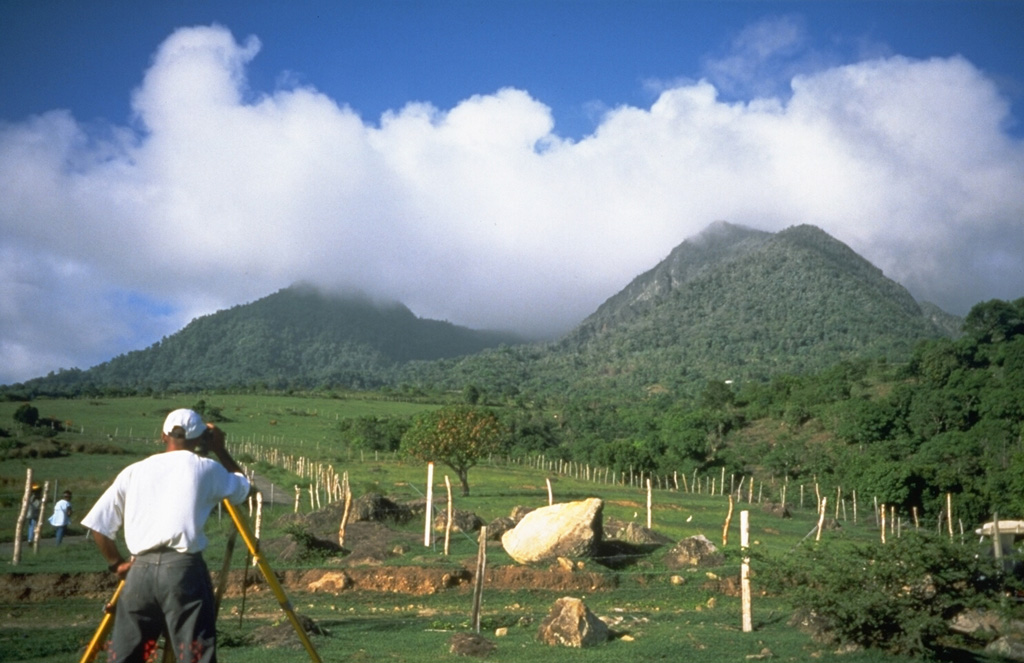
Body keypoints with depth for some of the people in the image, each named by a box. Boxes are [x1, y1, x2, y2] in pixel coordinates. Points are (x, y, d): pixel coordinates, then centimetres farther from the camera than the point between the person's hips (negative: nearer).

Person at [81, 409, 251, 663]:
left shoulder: (133, 471, 14)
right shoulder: (206, 469, 7)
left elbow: (98, 524, 13)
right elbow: (243, 487, 25)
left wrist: (118, 564, 23)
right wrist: (220, 449, 32)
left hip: (140, 570, 3)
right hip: (184, 569, -3)